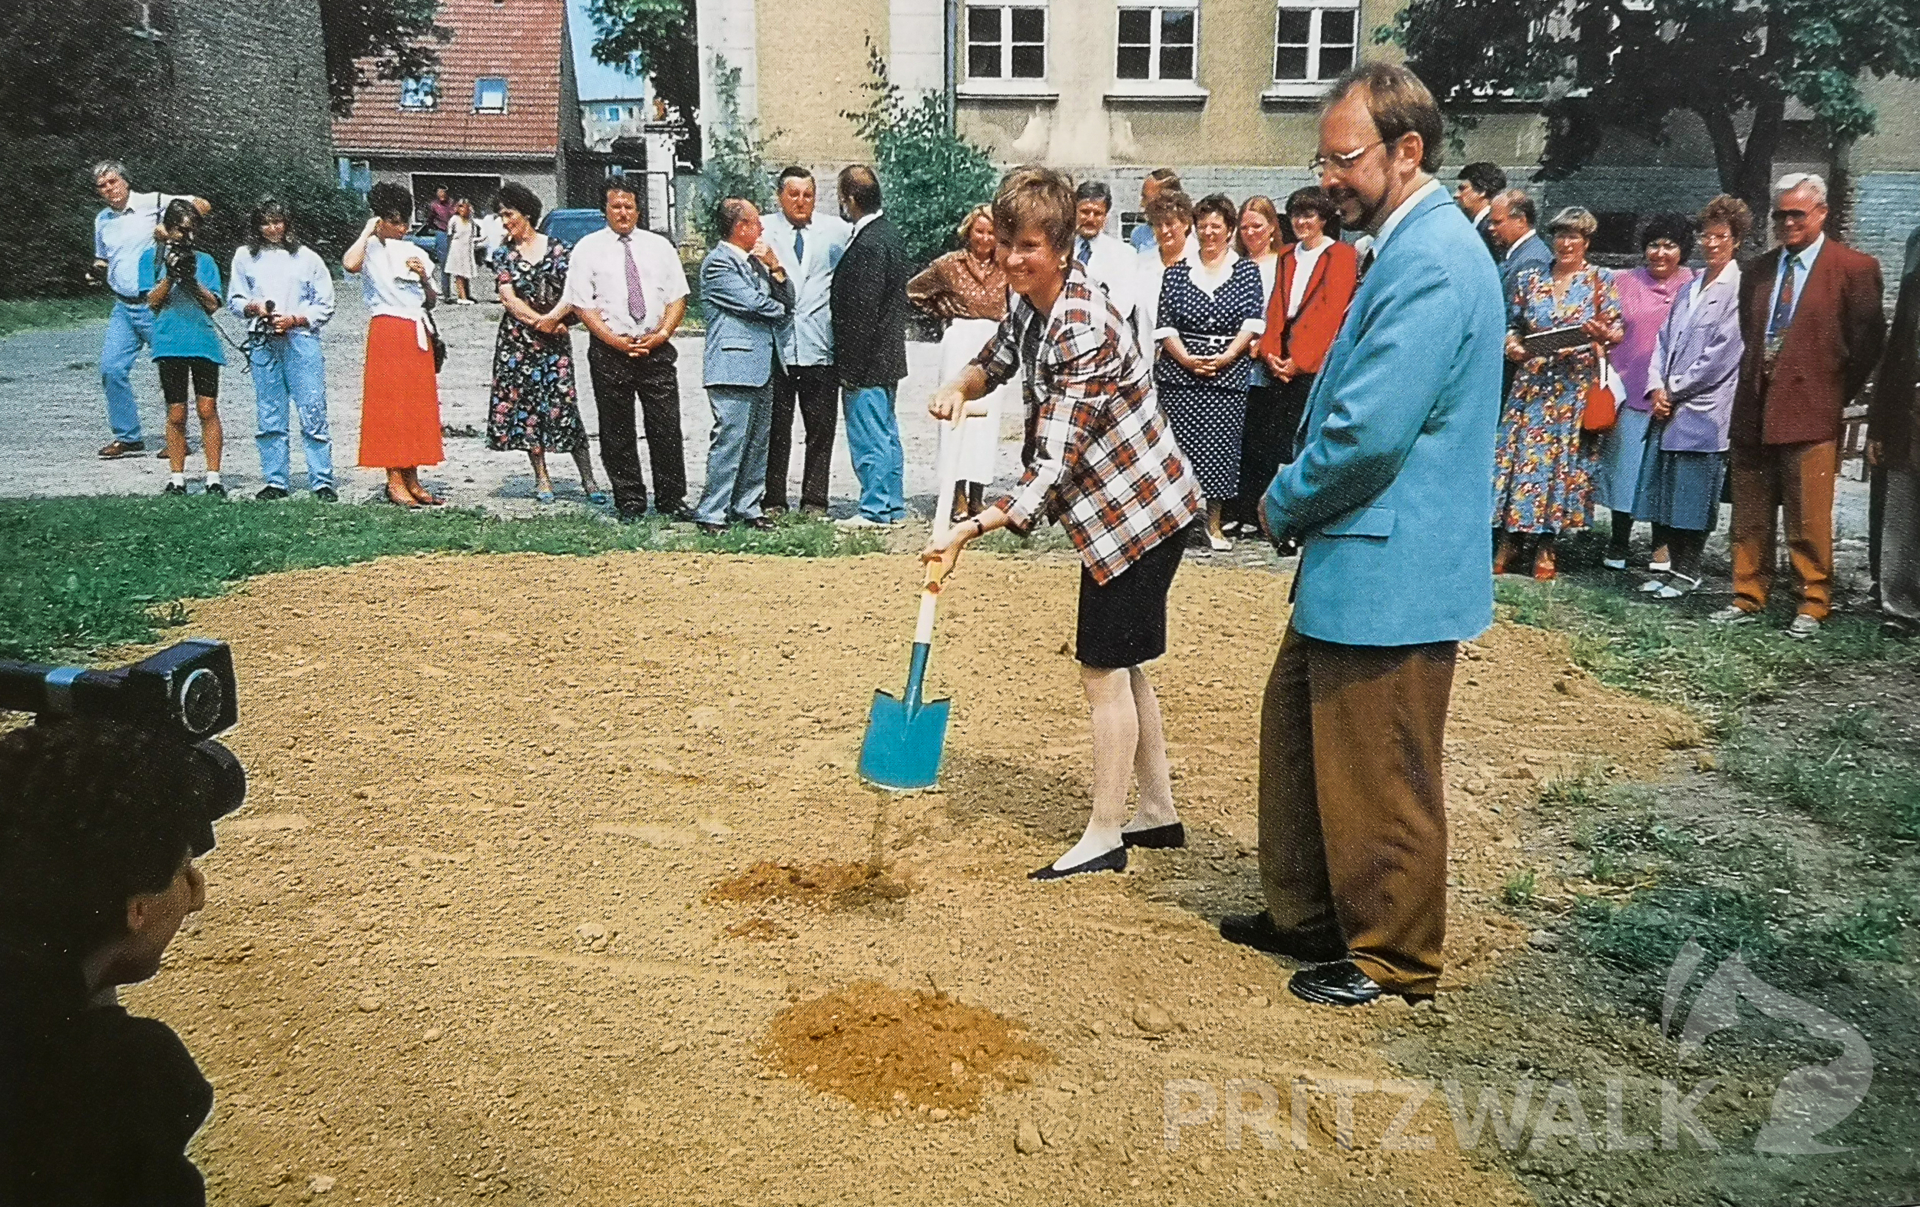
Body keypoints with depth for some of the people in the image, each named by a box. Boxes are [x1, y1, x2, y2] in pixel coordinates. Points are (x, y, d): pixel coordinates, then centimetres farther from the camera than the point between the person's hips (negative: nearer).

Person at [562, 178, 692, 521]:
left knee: (666, 428, -1)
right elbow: (582, 304, -1)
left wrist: (662, 334, -7)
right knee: (617, 432, 3)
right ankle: (629, 502, 12)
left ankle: (671, 500, 9)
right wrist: (614, 340, -11)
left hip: (656, 349, 1)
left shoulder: (659, 247, 11)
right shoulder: (587, 249, 4)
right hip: (610, 351, -1)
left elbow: (678, 297, 8)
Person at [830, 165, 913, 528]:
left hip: (867, 363, -10)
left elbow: (861, 312, -20)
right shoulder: (889, 235, 11)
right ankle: (893, 506, 22)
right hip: (887, 359, 10)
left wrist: (849, 367, -17)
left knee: (869, 437, -3)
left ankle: (875, 510, 3)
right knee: (886, 434, 15)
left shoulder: (868, 245, -19)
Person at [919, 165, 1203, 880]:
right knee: (1124, 667, 16)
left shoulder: (1085, 332, -27)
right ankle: (1157, 813, 29)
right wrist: (961, 388, 1)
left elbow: (1053, 468, -31)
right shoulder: (1030, 302, 1)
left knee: (1105, 669, -3)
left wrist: (968, 532, -37)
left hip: (1137, 509, -10)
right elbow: (999, 356, 24)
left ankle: (1104, 838, 8)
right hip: (1120, 508, 10)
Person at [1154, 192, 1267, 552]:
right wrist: (1186, 358, -10)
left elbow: (1253, 319, -1)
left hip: (1229, 370, 0)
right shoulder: (1176, 271, 10)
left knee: (1220, 446, 0)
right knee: (1181, 444, -4)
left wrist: (1228, 355, -14)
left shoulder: (1246, 270, 9)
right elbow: (1165, 323, 3)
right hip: (1181, 370, 0)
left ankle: (1213, 524, 9)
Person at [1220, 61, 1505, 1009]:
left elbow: (1370, 430, -26)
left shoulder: (1431, 263, -20)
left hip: (1389, 573, -11)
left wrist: (1284, 503, -9)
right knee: (1295, 726, 20)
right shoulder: (1408, 247, 14)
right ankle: (1306, 913, 35)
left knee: (1378, 777, 3)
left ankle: (1394, 957, 22)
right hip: (1351, 561, 11)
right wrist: (1297, 506, 8)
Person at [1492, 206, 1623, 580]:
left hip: (1577, 385, -2)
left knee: (1564, 454, -2)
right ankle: (1510, 540, 5)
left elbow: (1617, 332, 2)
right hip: (1532, 381, 2)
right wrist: (1512, 344, -6)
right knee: (1520, 451, -4)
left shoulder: (1601, 280, 5)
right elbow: (1513, 325, 16)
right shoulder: (1530, 280, 11)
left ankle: (1545, 545, 5)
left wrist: (1602, 333, -20)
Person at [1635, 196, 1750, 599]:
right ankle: (1669, 563, 18)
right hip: (1668, 407, 7)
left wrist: (1675, 390, -9)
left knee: (1691, 493, -2)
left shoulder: (1739, 289, -7)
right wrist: (1657, 388, 1)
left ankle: (1687, 573, 9)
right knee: (1662, 488, 8)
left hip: (1703, 409, -7)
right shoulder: (1690, 287, 17)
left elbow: (1721, 355, -12)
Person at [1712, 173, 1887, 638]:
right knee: (1749, 517, 10)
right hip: (1753, 411, 5)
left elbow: (1868, 343, -1)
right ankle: (1748, 599, 19)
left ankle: (1813, 605, 9)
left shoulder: (1854, 268, -2)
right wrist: (1753, 384, 11)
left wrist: (1838, 395, 0)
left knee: (1809, 520, -2)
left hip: (1810, 414, -5)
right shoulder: (1757, 271, 14)